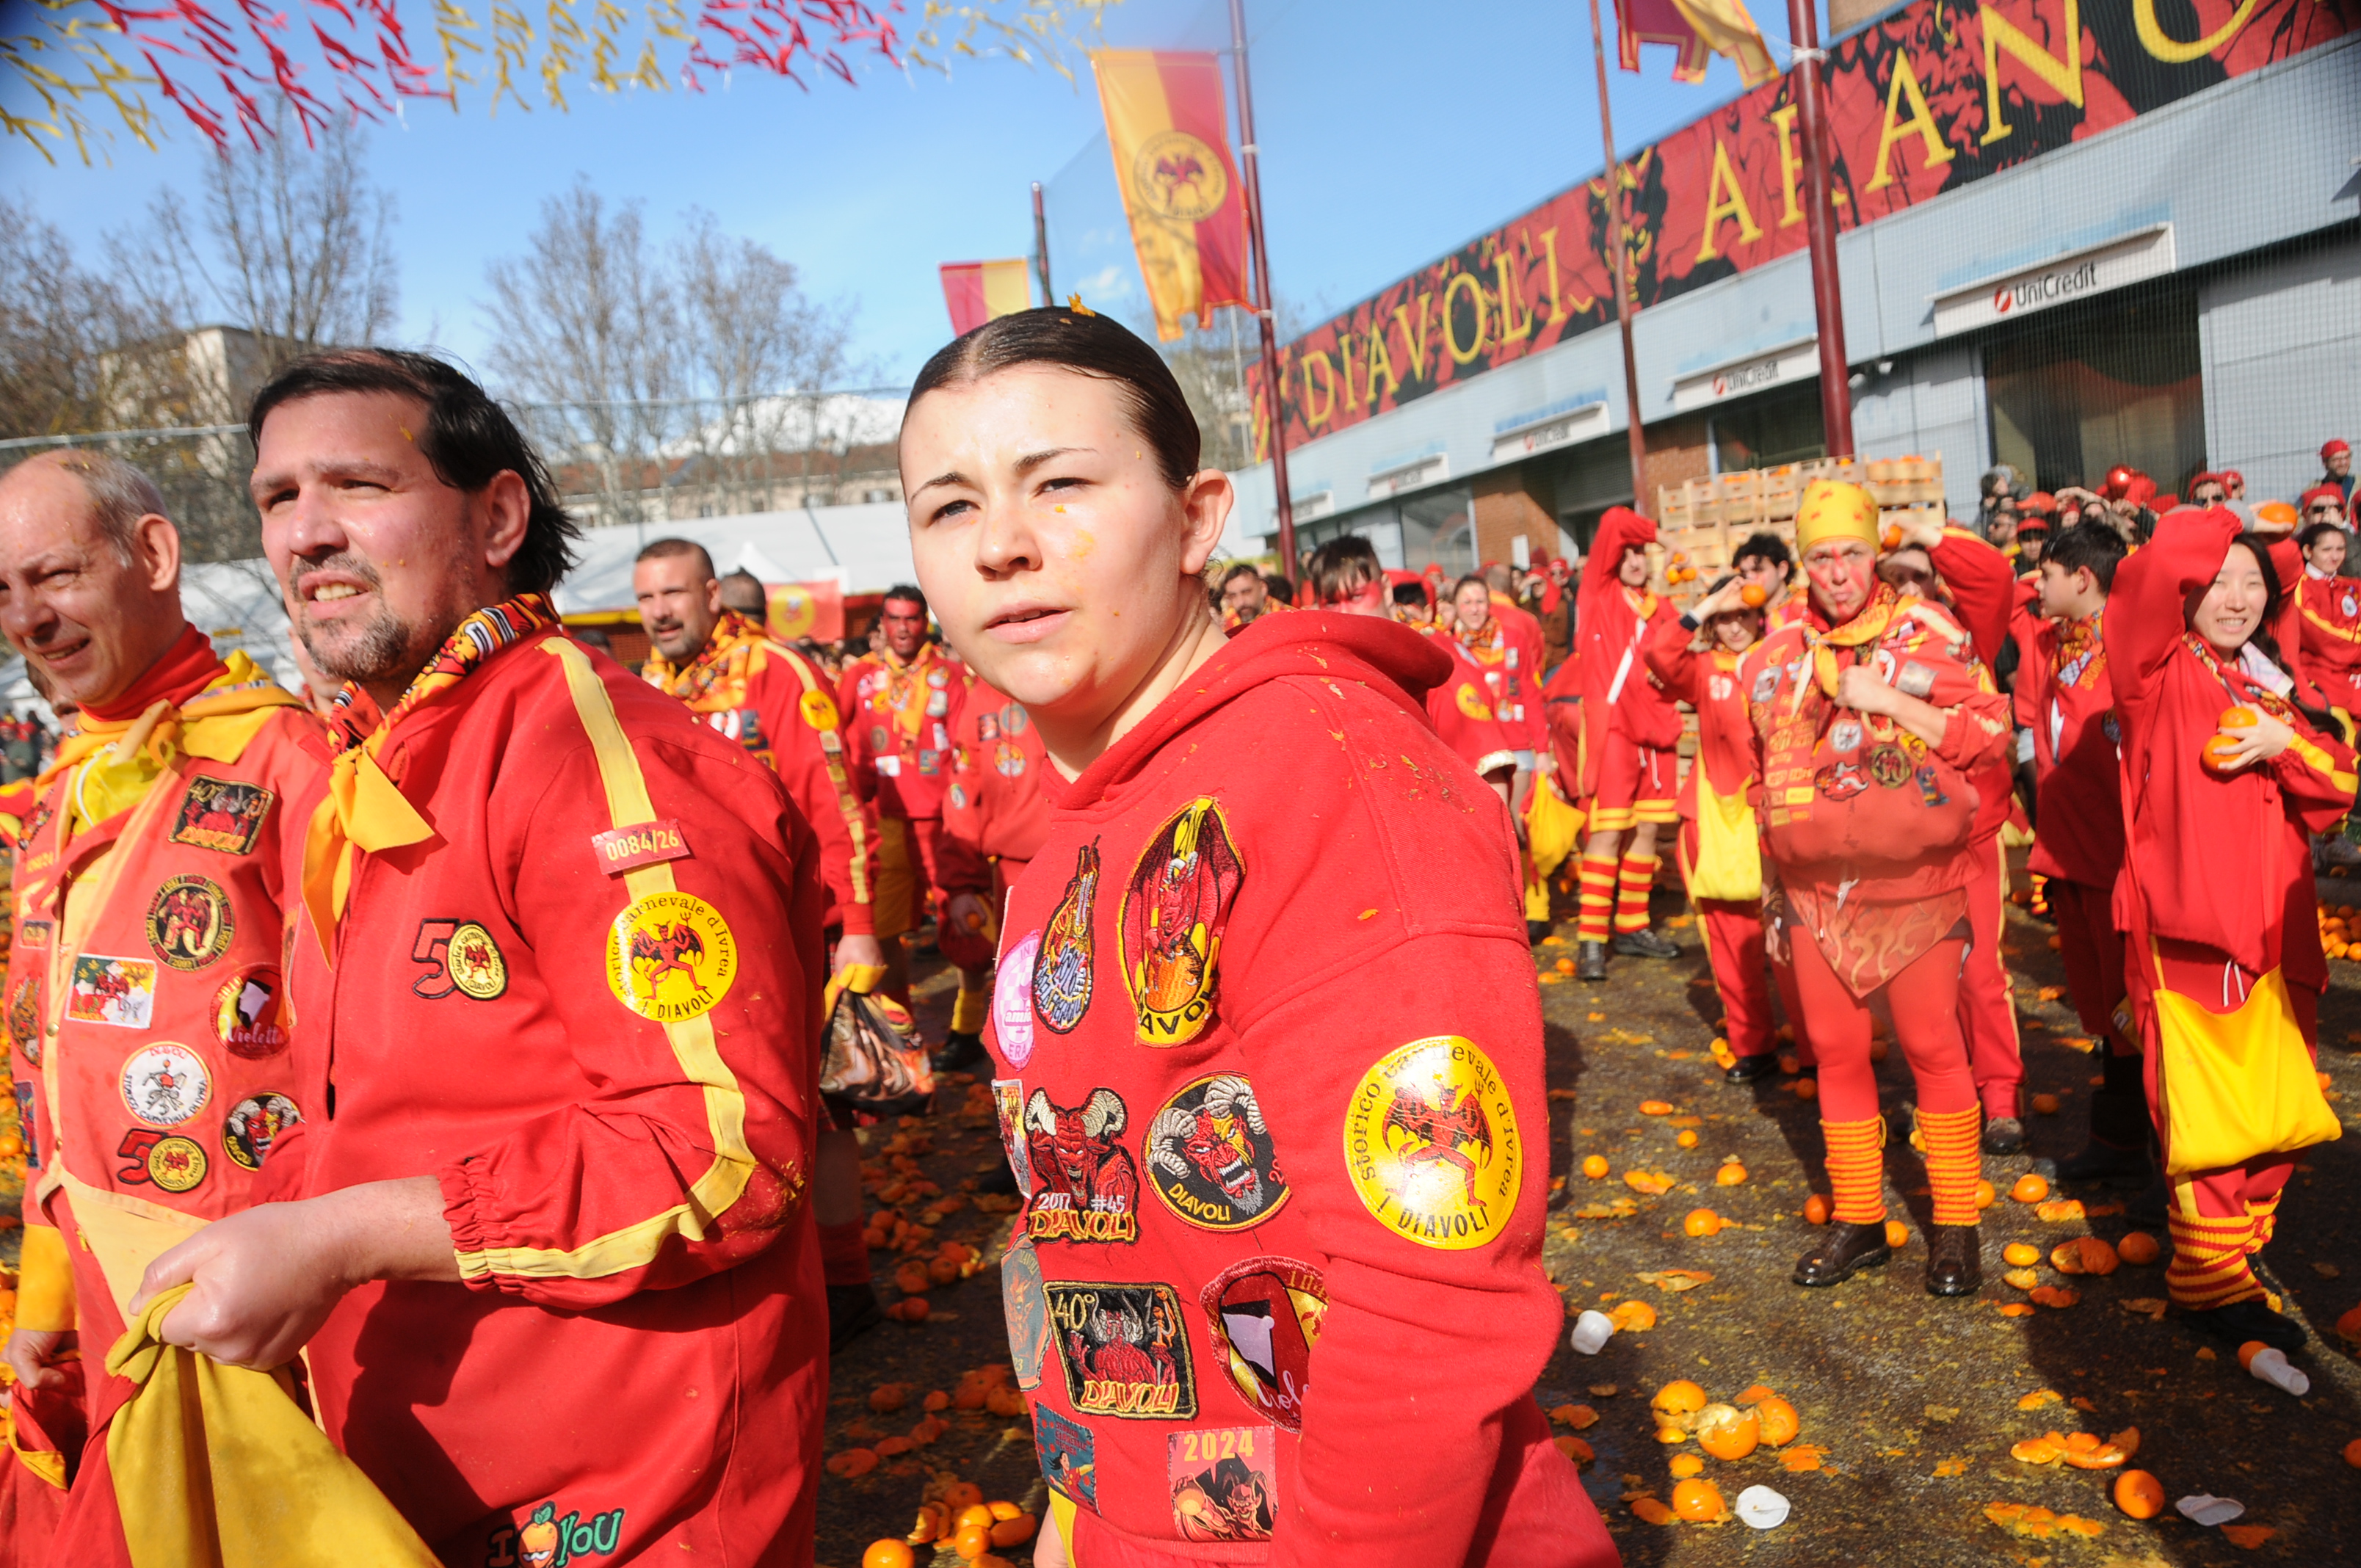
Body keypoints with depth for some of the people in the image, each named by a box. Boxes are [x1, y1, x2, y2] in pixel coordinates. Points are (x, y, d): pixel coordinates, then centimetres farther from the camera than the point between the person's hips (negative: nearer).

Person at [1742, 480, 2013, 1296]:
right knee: (1836, 1050, 8)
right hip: (1814, 890, 4)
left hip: (1913, 884, -3)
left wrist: (1884, 699, -19)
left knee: (1933, 1047, 2)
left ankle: (1955, 1225, 16)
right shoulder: (1776, 656, 7)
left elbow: (1991, 732, -11)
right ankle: (1857, 1219, 22)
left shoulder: (1926, 631, -4)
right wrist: (1773, 883, 17)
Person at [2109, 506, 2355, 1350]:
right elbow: (2146, 579, -24)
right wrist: (2218, 532, -11)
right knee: (2210, 1113, -3)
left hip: (2270, 925, 7)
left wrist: (2283, 745, -9)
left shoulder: (2267, 685, 17)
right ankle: (2210, 1281, 10)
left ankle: (2244, 1241, 33)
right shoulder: (2162, 676, -4)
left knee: (2278, 1113, 14)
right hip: (2186, 925, -7)